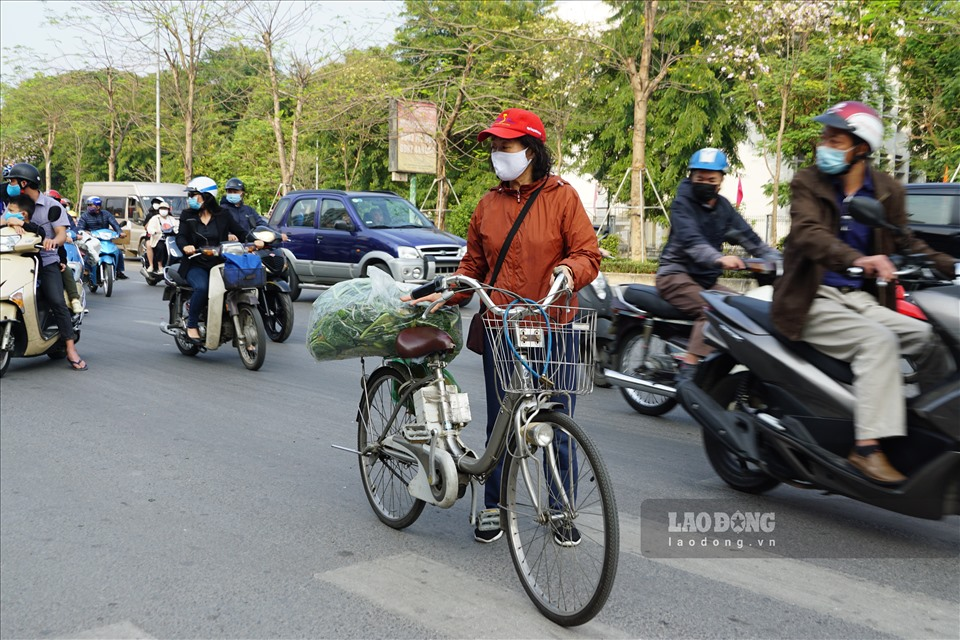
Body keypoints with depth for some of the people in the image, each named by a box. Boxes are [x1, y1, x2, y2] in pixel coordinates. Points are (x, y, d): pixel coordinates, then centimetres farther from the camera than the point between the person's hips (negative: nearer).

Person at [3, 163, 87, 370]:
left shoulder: (51, 205, 2)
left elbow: (62, 234, -7)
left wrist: (53, 241, -30)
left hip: (46, 261, -4)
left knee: (57, 301, -18)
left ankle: (71, 349, -18)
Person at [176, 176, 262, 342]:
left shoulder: (223, 216, 9)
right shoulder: (187, 216, 9)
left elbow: (240, 232, 8)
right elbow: (180, 236, -1)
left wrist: (254, 241, -12)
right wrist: (185, 246, -25)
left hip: (219, 264, 1)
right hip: (196, 265, -1)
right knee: (202, 288, -32)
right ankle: (192, 324, -15)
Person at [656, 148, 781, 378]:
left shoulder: (723, 206, 11)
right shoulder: (682, 203, -11)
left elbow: (748, 237, 6)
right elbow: (691, 240, -29)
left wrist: (779, 260, -7)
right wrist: (719, 259, -47)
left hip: (706, 279, 8)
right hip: (676, 275, -8)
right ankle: (688, 371, -35)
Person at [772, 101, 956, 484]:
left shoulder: (887, 192, 10)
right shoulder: (807, 184, -4)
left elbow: (905, 243, 14)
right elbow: (808, 233, -22)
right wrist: (857, 259, -40)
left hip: (860, 300, 5)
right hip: (813, 302, -5)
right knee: (879, 341, -28)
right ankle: (867, 447, -30)